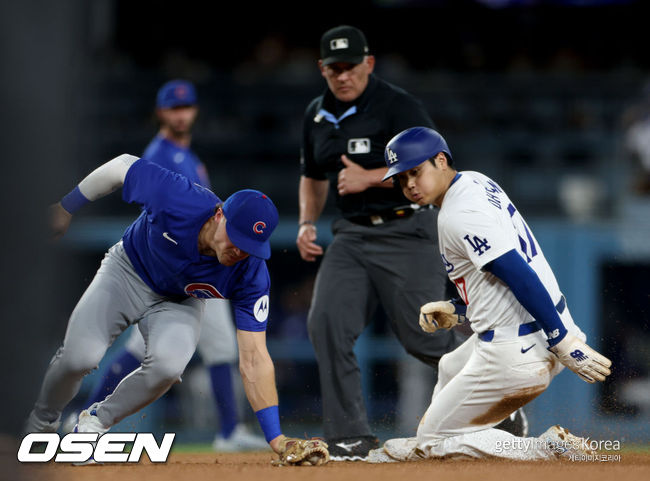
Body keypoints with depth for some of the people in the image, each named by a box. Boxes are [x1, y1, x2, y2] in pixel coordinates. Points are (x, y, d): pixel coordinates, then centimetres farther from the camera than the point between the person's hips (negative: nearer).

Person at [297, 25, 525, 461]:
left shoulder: (398, 106, -11)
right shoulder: (317, 116, 11)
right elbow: (314, 176, 26)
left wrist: (370, 177, -24)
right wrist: (307, 223, 9)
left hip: (407, 232, -6)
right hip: (352, 236, 6)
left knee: (423, 337, -7)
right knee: (326, 323, -14)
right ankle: (351, 437, -9)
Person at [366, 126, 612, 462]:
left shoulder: (458, 216, -19)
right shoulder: (477, 183, 12)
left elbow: (520, 277, -25)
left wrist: (564, 341, -26)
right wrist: (457, 312, 18)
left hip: (516, 353, -10)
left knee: (435, 440, 2)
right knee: (450, 370, 36)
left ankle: (550, 448, -7)